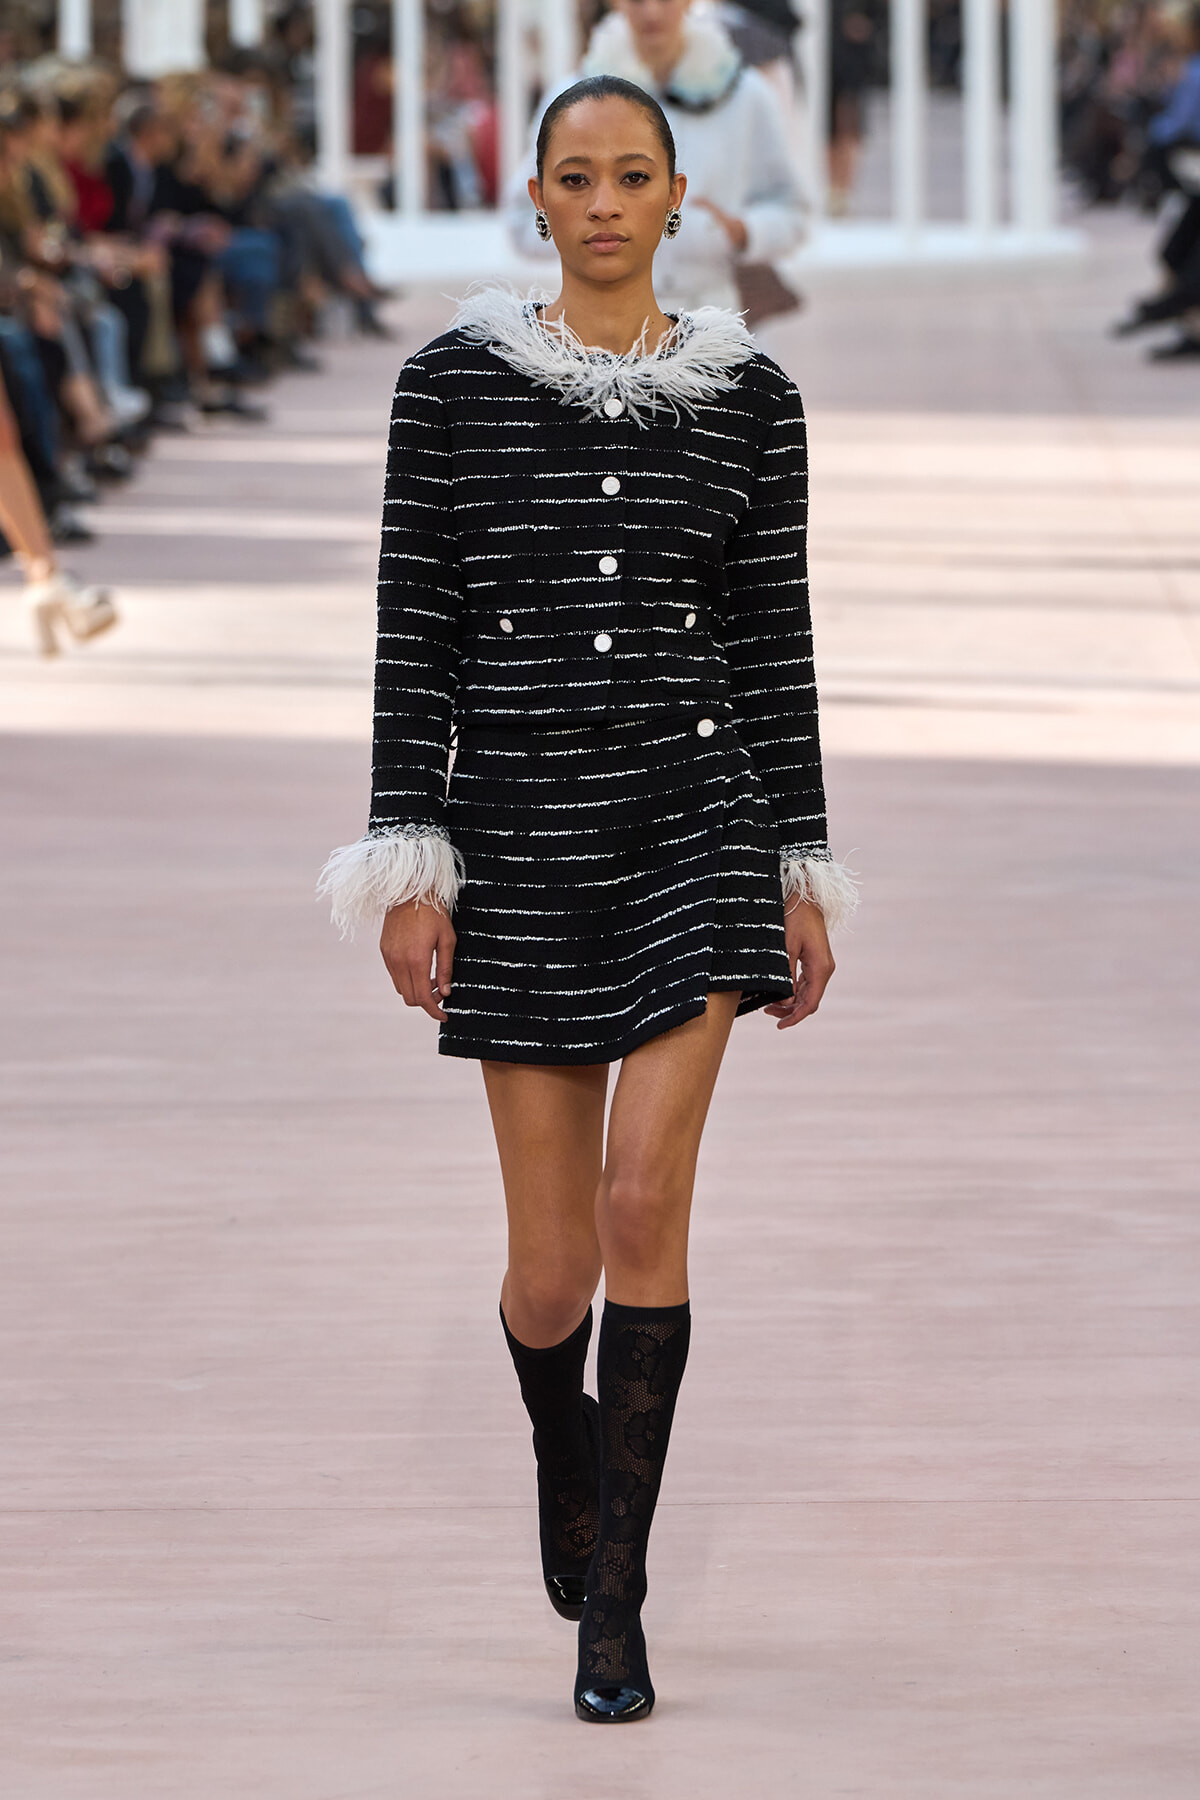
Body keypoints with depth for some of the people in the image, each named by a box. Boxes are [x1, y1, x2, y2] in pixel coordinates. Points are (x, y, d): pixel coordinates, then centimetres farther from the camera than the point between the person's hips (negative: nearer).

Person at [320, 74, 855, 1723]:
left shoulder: (748, 399, 4)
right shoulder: (454, 385, 0)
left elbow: (776, 644, 6)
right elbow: (414, 634, 0)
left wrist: (804, 876, 4)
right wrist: (408, 865, -6)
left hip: (699, 815, 0)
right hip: (522, 840, 0)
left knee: (645, 1198, -16)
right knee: (554, 1263, 4)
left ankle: (612, 1592, -5)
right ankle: (564, 1446, 41)